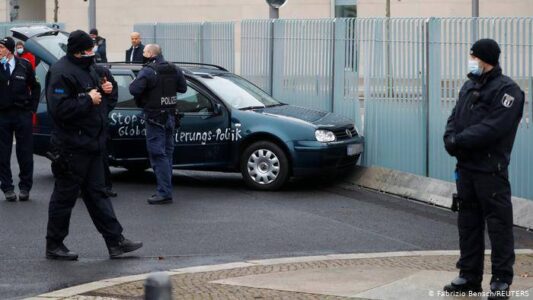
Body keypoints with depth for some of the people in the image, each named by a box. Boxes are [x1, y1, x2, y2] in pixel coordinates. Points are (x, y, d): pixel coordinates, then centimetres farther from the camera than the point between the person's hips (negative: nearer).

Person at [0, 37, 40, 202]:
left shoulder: (24, 65, 2)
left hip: (22, 114, 0)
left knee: (25, 153, 2)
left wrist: (32, 108, 5)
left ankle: (25, 187, 11)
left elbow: (35, 87, 12)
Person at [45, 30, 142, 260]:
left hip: (92, 144, 9)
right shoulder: (62, 73, -16)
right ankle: (54, 246, 10)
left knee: (96, 194, 12)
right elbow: (59, 109, -25)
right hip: (71, 147, -9)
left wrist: (109, 88, 7)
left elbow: (106, 79, 31)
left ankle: (115, 241, 13)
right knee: (65, 196, 0)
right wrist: (88, 100, -19)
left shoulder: (91, 68, 13)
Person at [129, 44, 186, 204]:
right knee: (167, 152, 15)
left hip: (155, 117, -8)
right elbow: (183, 88, 14)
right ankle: (166, 189, 21)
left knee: (157, 154, -6)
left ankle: (164, 192, -10)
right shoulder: (174, 70, 8)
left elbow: (134, 90, -24)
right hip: (170, 116, 8)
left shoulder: (148, 71, -16)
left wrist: (133, 83, -3)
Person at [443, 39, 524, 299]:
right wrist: (451, 139, -8)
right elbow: (455, 119, 13)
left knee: (498, 222, -4)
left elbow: (492, 128, -20)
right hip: (465, 166, 8)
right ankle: (470, 275, 21)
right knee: (468, 221, 13)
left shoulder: (506, 90, -10)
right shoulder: (469, 87, 16)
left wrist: (459, 141, -18)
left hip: (491, 168, -8)